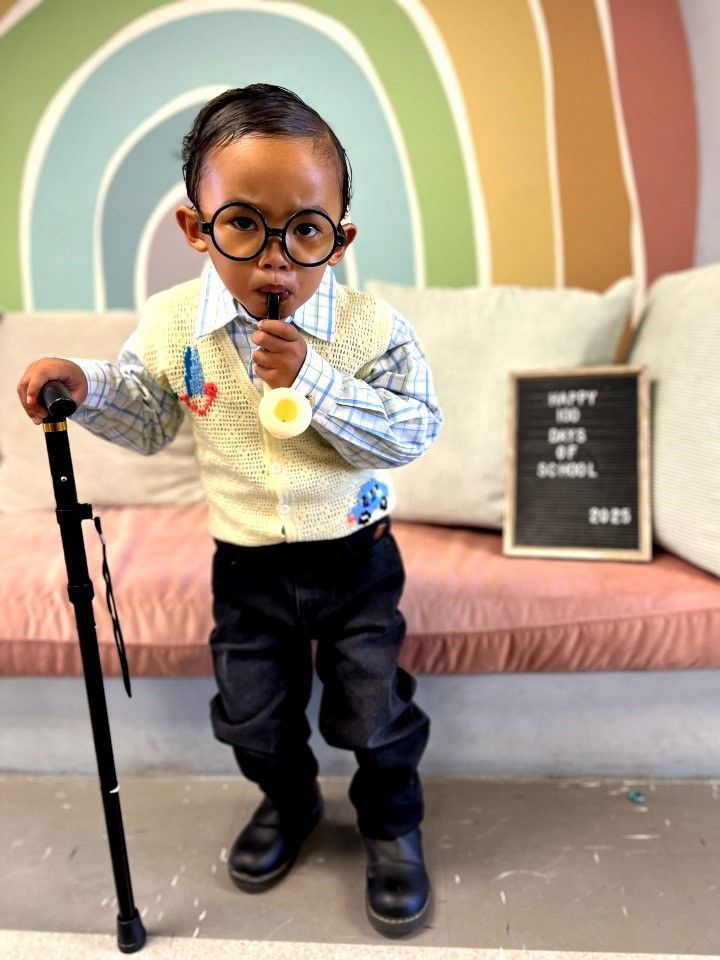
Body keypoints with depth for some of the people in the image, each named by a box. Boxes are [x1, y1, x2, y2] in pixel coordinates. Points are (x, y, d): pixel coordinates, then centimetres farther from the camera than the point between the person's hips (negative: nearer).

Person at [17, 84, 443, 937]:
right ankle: (288, 802, 51)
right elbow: (148, 422, 5)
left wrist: (310, 380, -30)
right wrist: (88, 390, -15)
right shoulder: (171, 324, -9)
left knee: (373, 713, 11)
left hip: (354, 558, -2)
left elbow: (415, 429, -20)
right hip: (245, 568, 3)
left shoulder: (372, 328, -17)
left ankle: (392, 822, 41)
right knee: (252, 714, 19)